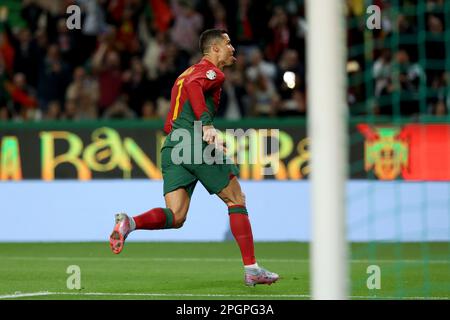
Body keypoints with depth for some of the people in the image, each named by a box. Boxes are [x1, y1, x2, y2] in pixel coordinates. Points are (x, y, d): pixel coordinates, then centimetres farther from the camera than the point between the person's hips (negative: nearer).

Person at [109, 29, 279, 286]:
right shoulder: (212, 71, 3)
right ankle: (252, 269, 4)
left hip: (172, 147, 8)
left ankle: (130, 223, -30)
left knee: (176, 217, -3)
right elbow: (194, 86, -23)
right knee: (237, 200, 5)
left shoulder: (189, 72, 30)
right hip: (196, 145, -7)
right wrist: (206, 124, -32)